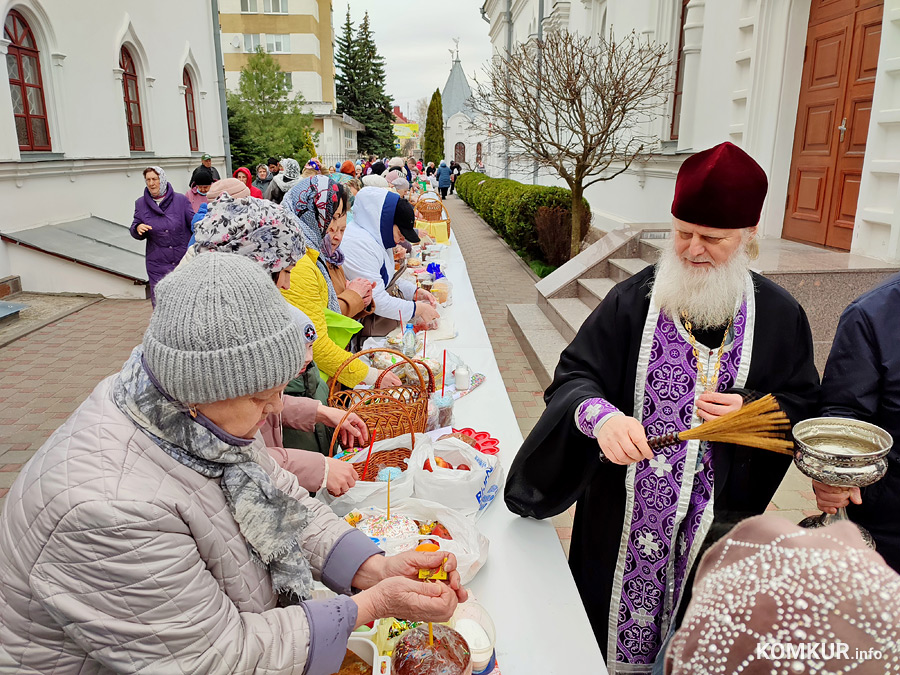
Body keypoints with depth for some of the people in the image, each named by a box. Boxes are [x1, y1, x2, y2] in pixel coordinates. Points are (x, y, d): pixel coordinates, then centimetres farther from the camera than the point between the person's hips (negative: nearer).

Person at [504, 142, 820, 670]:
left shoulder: (779, 315, -1)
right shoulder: (634, 299, -6)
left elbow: (804, 409, 6)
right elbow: (576, 375, -9)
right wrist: (600, 415, -31)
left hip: (719, 523, 1)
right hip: (624, 514, -1)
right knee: (612, 631, 14)